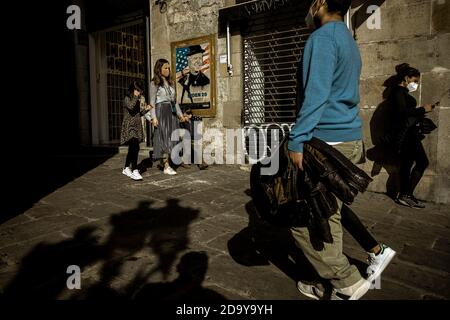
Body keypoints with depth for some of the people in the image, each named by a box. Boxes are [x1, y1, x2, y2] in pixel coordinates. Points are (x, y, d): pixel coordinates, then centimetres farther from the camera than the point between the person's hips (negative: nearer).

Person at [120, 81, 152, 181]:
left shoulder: (138, 100, 16)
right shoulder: (127, 99, -5)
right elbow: (131, 106, -27)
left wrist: (146, 109, 6)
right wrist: (136, 97, -17)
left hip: (136, 126, 8)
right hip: (129, 126, -8)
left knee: (132, 149, 13)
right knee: (135, 148, -20)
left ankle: (126, 169, 27)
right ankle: (135, 171, -22)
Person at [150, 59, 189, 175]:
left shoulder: (170, 83, 19)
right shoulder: (154, 83, 2)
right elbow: (152, 102, -4)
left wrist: (181, 115, 16)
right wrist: (154, 117, -14)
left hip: (172, 113, 6)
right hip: (161, 111, -6)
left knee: (171, 138, 3)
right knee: (164, 138, -9)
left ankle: (166, 163, 9)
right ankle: (166, 166, -8)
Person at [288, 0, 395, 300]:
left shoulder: (323, 36, -10)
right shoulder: (349, 40, 20)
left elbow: (315, 95, -21)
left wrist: (297, 141, -22)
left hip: (327, 142, -10)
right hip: (350, 138, 10)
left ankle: (347, 284, 8)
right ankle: (376, 250, 29)